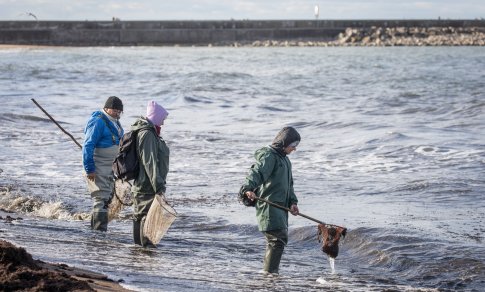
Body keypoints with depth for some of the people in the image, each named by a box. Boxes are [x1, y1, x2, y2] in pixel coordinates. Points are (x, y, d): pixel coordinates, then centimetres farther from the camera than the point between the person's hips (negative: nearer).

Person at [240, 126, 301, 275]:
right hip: (268, 204, -10)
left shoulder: (285, 159, 22)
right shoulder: (269, 156, -9)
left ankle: (268, 271, 20)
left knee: (278, 239, 12)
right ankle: (270, 271, -15)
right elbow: (257, 172, -26)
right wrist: (248, 188, -45)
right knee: (279, 237, -17)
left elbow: (289, 184, 26)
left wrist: (292, 202, 11)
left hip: (280, 206, 10)